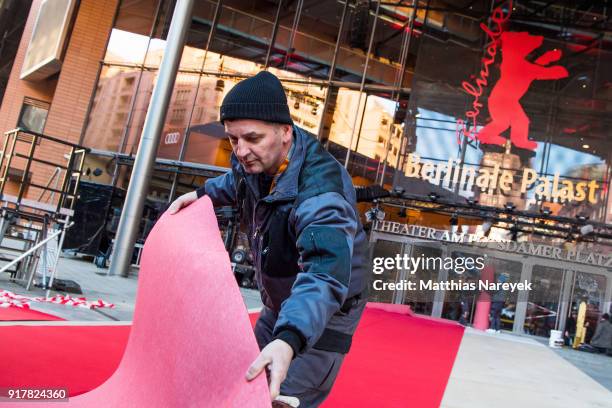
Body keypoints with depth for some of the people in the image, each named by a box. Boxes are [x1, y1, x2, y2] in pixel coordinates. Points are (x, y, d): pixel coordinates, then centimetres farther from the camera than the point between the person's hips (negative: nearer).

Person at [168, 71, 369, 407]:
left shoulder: (320, 190, -36)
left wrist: (289, 340, -64)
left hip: (320, 318, -8)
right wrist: (203, 193, -2)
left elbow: (325, 274, -50)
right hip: (276, 308, 8)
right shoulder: (255, 159, -10)